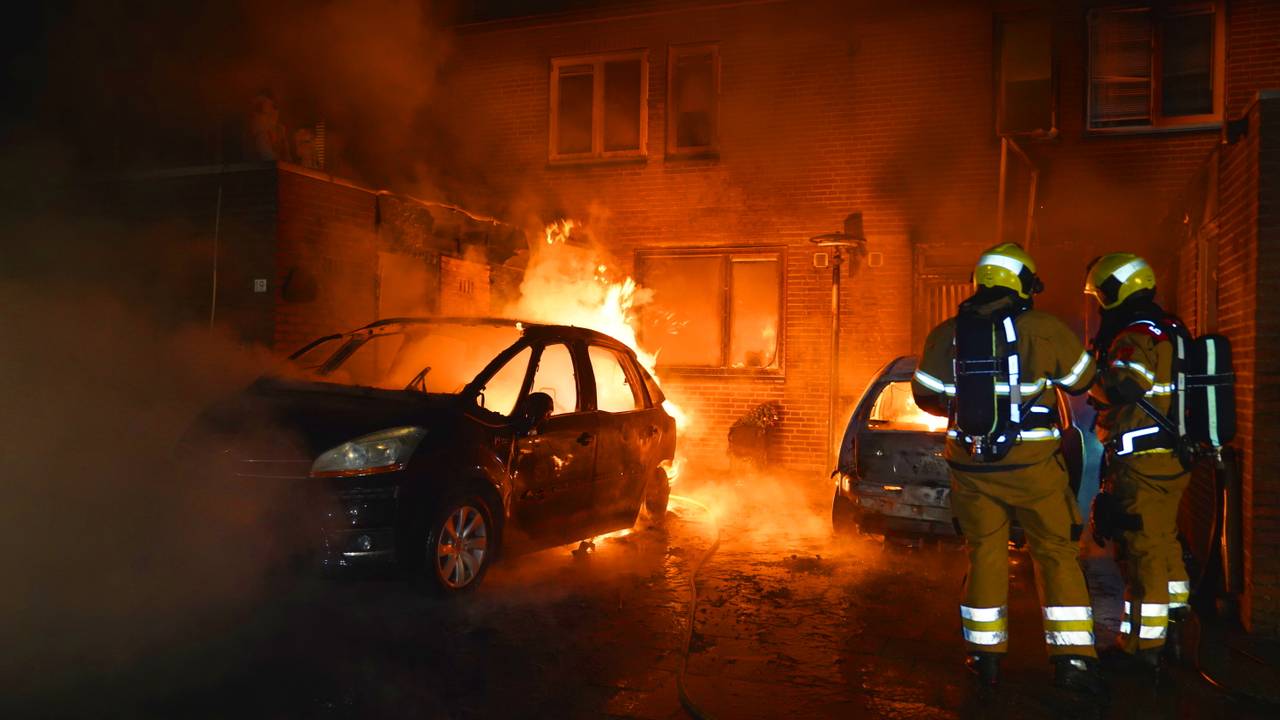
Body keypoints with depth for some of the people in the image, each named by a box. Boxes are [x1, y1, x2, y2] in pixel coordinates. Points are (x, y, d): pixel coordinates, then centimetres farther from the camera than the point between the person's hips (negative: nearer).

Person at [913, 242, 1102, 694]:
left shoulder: (947, 334, 1)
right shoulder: (1044, 329, -6)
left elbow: (925, 395, 5)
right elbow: (1081, 380, 8)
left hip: (972, 464, 3)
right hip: (1031, 463, -2)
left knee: (984, 554, 13)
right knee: (1055, 553, 10)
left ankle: (986, 656, 19)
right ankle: (1072, 659, 9)